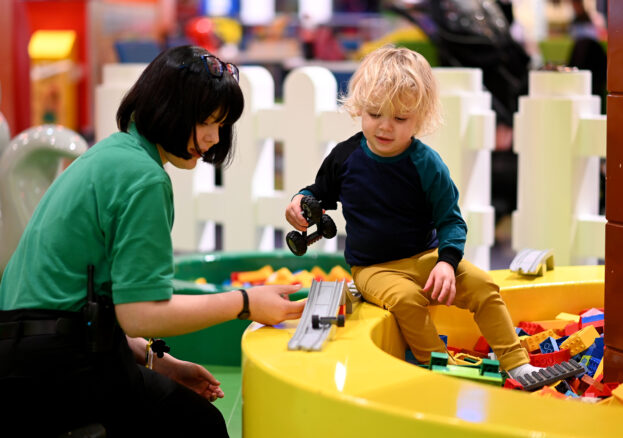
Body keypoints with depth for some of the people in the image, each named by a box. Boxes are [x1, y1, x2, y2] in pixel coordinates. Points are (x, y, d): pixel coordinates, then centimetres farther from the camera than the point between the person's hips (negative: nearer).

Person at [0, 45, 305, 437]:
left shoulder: (108, 153, 16)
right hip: (56, 365, -9)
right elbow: (140, 313, -18)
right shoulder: (143, 178, -15)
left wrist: (154, 360, 15)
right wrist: (245, 304, -11)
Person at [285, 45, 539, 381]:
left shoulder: (426, 165, -8)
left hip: (425, 257, 1)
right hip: (372, 268, -1)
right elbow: (322, 194, 16)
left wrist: (447, 262, -20)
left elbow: (451, 220, -4)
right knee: (405, 298, -33)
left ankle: (516, 365, -5)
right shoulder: (345, 157, -3)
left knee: (482, 285, -16)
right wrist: (301, 202, -7)